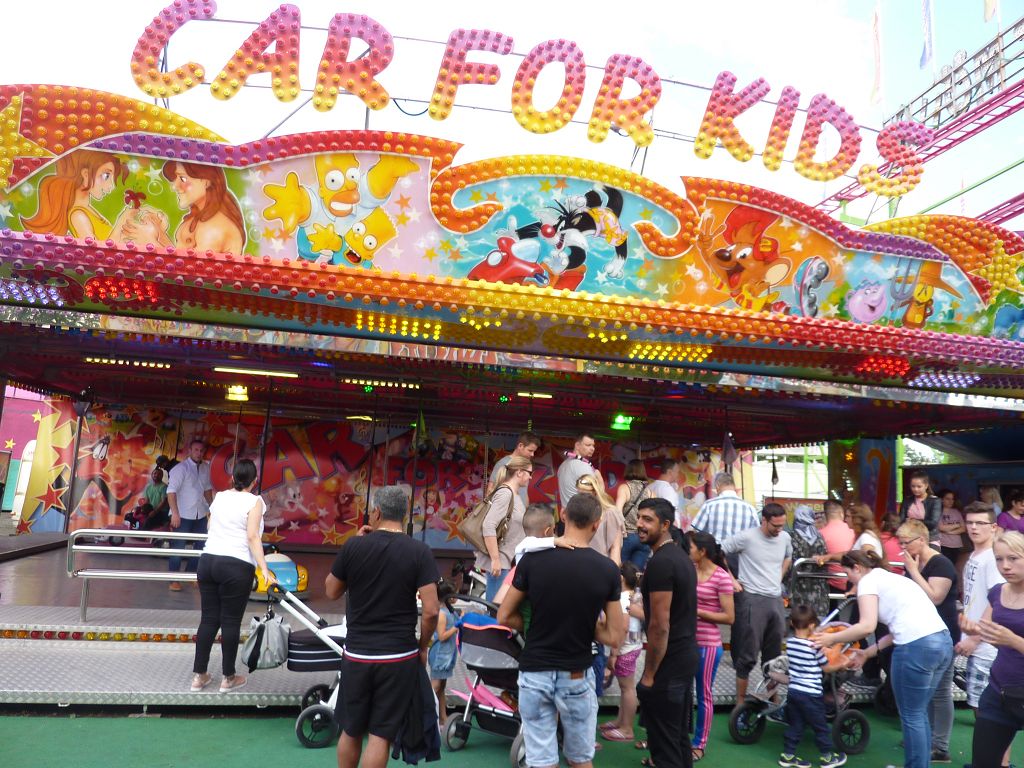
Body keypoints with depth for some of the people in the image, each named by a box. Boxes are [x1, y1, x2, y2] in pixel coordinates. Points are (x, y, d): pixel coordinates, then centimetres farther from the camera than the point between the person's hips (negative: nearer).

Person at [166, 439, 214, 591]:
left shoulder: (206, 468, 6)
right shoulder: (181, 468, -12)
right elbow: (171, 491, -18)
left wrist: (211, 508, 16)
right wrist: (175, 513, -23)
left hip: (201, 515, 6)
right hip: (183, 515, -6)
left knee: (201, 546, 12)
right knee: (178, 547, 1)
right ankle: (174, 580, 12)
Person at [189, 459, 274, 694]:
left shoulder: (219, 497, 15)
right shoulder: (254, 501, -4)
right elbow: (252, 537, -14)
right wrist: (264, 570, -17)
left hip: (208, 560, 6)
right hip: (236, 566, -6)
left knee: (208, 619, 14)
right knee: (231, 622, 4)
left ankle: (198, 675, 21)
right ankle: (228, 678, 15)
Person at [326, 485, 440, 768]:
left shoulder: (354, 546, -6)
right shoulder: (420, 552, -9)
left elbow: (331, 592, 9)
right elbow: (431, 610, -13)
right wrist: (422, 647, 4)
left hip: (356, 655, 2)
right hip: (399, 657, -2)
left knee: (350, 732, 20)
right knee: (380, 737, 6)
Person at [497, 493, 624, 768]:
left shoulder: (533, 559, -11)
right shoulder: (608, 570, -9)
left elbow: (505, 617, -3)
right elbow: (615, 637, -5)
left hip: (535, 673, 0)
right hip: (577, 676, 1)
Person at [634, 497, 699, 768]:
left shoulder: (659, 562, -20)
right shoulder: (682, 557, 11)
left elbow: (660, 625, -22)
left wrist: (648, 675, -16)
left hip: (668, 663, -10)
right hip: (687, 655, 10)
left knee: (664, 745, 0)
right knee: (680, 737, 19)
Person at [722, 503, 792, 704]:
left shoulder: (785, 538, 5)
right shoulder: (746, 537, -14)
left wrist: (779, 578, 14)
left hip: (776, 600, 6)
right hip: (752, 599, -6)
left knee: (774, 655, 16)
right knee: (747, 655, -2)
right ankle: (740, 703, 8)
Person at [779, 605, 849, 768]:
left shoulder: (789, 643, -1)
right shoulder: (814, 646, -17)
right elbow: (826, 668, -4)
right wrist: (840, 664, 13)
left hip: (793, 691, 6)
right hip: (810, 694, -6)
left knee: (794, 725, 14)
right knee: (821, 726, 12)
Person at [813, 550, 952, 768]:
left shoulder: (868, 580, 0)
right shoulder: (892, 578, 25)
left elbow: (867, 626, -11)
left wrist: (831, 639, 0)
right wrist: (868, 652, 25)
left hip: (917, 647, -9)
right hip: (943, 642, 9)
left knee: (911, 716, 6)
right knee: (919, 713, 20)